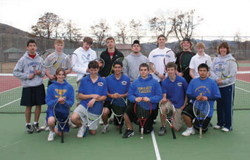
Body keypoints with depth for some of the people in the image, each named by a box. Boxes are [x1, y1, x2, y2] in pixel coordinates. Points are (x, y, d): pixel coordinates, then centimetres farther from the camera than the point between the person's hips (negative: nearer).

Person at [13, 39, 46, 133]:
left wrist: (40, 72, -10)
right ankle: (28, 125, 20)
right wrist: (27, 76, -11)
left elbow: (44, 72, 12)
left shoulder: (40, 59, 6)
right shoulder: (23, 59, -1)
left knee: (38, 105, 5)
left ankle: (36, 123, 21)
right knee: (29, 106, 4)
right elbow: (15, 72, -1)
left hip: (39, 86, 2)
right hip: (27, 86, -2)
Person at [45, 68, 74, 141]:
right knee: (51, 121, -35)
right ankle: (52, 131, 1)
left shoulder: (69, 87, -2)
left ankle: (57, 130, 44)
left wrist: (64, 102, -27)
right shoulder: (51, 87, -3)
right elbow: (48, 101, -9)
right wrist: (57, 101, -26)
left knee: (60, 134, 6)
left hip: (64, 111, 2)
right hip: (53, 109, -1)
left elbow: (71, 101, -6)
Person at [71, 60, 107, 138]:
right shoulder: (84, 80, 2)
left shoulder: (103, 81, 1)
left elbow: (104, 97, 0)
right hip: (84, 105, 0)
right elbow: (80, 96, -1)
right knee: (73, 118, -30)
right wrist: (92, 95, -15)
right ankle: (82, 126, 5)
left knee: (93, 132, 5)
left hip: (95, 109, 0)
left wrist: (94, 99, -17)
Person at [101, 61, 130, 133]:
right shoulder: (108, 78, -1)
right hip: (110, 101, -1)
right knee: (105, 112, -36)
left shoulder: (127, 79, -2)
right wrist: (112, 95, -21)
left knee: (118, 127, 8)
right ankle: (105, 125, -2)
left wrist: (121, 96, -20)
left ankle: (115, 121, 47)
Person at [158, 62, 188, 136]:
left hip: (179, 106, 0)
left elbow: (186, 93, 2)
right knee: (162, 108, -38)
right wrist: (164, 99, -33)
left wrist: (184, 105, -3)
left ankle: (179, 118, 37)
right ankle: (163, 127, -13)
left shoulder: (182, 80, -9)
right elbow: (164, 95, -9)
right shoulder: (164, 82, -7)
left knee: (177, 129, 0)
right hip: (169, 102, 0)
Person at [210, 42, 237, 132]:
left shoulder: (231, 60, -5)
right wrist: (217, 79, -10)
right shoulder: (216, 59, 10)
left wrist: (223, 81, -13)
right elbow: (212, 71, 7)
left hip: (228, 86, -5)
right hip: (218, 86, 5)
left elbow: (233, 74, -9)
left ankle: (228, 125, 8)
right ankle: (220, 123, 24)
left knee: (228, 106, -1)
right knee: (219, 105, 12)